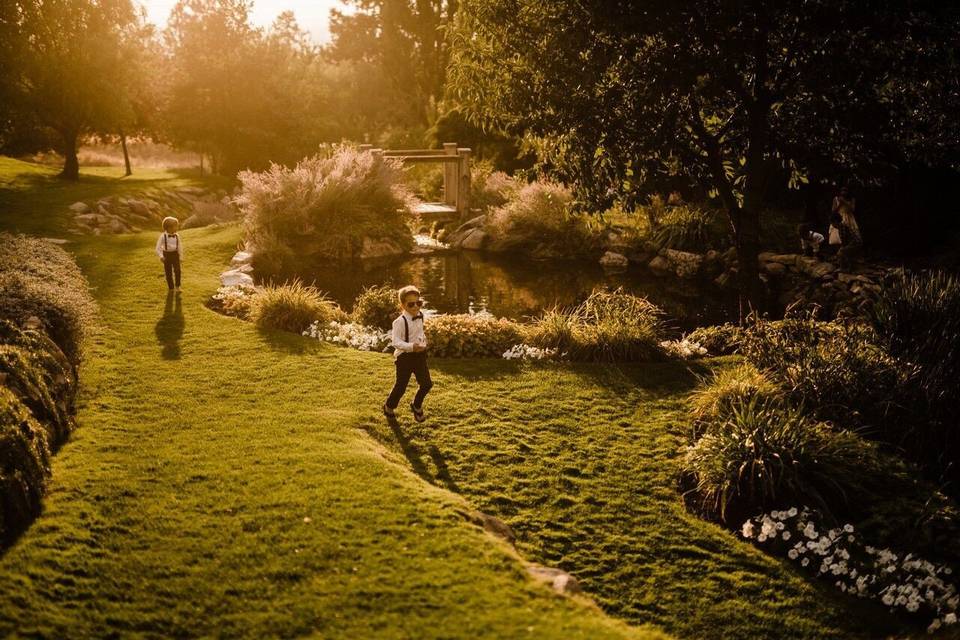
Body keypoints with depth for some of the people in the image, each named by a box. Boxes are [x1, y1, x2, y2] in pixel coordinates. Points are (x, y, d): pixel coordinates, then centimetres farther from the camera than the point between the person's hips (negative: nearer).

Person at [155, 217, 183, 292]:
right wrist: (161, 256, -25)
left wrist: (181, 257, 10)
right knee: (168, 273, 6)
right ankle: (171, 288, 23)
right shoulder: (163, 236, -14)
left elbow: (180, 246, 6)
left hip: (175, 254, 2)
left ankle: (177, 286, 5)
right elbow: (158, 248, -12)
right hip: (167, 255, -2)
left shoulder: (177, 236, -5)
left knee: (177, 270, -15)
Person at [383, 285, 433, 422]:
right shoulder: (400, 321, -21)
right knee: (401, 385, 6)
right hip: (405, 356, -6)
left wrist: (423, 340, 10)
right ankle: (389, 407, 32)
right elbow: (395, 341, -26)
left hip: (419, 354, 6)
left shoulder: (420, 316, 4)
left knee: (426, 384, 1)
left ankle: (417, 405, 26)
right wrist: (411, 346, -37)